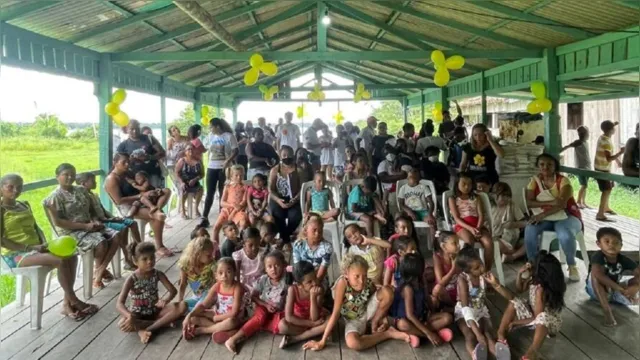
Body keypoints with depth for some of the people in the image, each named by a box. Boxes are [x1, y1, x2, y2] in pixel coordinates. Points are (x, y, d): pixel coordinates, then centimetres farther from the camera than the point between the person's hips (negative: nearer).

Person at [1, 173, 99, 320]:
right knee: (61, 260, -26)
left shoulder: (24, 205, 15)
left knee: (71, 256, -11)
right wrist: (29, 247, -20)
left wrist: (43, 244, 0)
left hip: (35, 248, 8)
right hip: (16, 254, -8)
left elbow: (36, 228, 19)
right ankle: (74, 301, -11)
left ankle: (67, 304, -10)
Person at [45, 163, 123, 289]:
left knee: (117, 236, -14)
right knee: (101, 242, -29)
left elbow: (92, 210, 20)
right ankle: (99, 270, 1)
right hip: (70, 231, -7)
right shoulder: (55, 197, -9)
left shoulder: (81, 190, 13)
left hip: (89, 226, 7)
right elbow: (57, 222, -17)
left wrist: (95, 221, -5)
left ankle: (100, 271, -9)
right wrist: (85, 226, -21)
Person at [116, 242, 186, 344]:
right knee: (122, 324, -36)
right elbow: (119, 304, -24)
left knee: (182, 306, -22)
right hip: (138, 314, -3)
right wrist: (129, 316, -45)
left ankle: (146, 329, -26)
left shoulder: (158, 274, -8)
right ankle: (163, 323, -25)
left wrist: (165, 300, -35)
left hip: (155, 310, 3)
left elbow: (173, 290, -11)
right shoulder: (131, 279, -17)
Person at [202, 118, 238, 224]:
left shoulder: (229, 136, -7)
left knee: (223, 192, 5)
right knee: (210, 192, 2)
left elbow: (235, 151, -11)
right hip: (212, 167, 4)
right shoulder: (210, 136, 8)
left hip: (224, 168, -4)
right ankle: (205, 217, 5)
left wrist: (228, 161, -24)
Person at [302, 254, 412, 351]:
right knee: (352, 343, -35)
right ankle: (388, 333, -11)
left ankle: (375, 323, 3)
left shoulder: (368, 283, -21)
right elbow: (335, 313, -30)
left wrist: (385, 321, -13)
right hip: (353, 320, -2)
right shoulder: (342, 282, -32)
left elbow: (382, 299, -1)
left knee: (387, 291, -23)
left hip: (367, 312, 2)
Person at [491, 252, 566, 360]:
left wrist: (516, 322, -20)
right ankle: (501, 337, -21)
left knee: (542, 317, -41)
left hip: (551, 321, -8)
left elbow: (537, 317, -29)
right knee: (514, 303, -12)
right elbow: (520, 289, 4)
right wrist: (520, 273, -13)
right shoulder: (535, 279, -14)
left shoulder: (541, 291, -33)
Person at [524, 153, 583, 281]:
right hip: (545, 218, 3)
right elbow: (529, 202, -10)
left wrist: (542, 214, -33)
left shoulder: (563, 181, -8)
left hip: (566, 216, -2)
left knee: (565, 236, -36)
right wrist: (550, 202, -25)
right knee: (529, 231, -30)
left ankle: (572, 266, -8)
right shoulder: (535, 180, 3)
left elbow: (562, 204, -22)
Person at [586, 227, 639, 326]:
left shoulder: (623, 259, -11)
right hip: (598, 291, -3)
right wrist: (620, 288, -44)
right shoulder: (598, 256, -24)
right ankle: (607, 310, -37)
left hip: (614, 291, 4)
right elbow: (598, 274, -42)